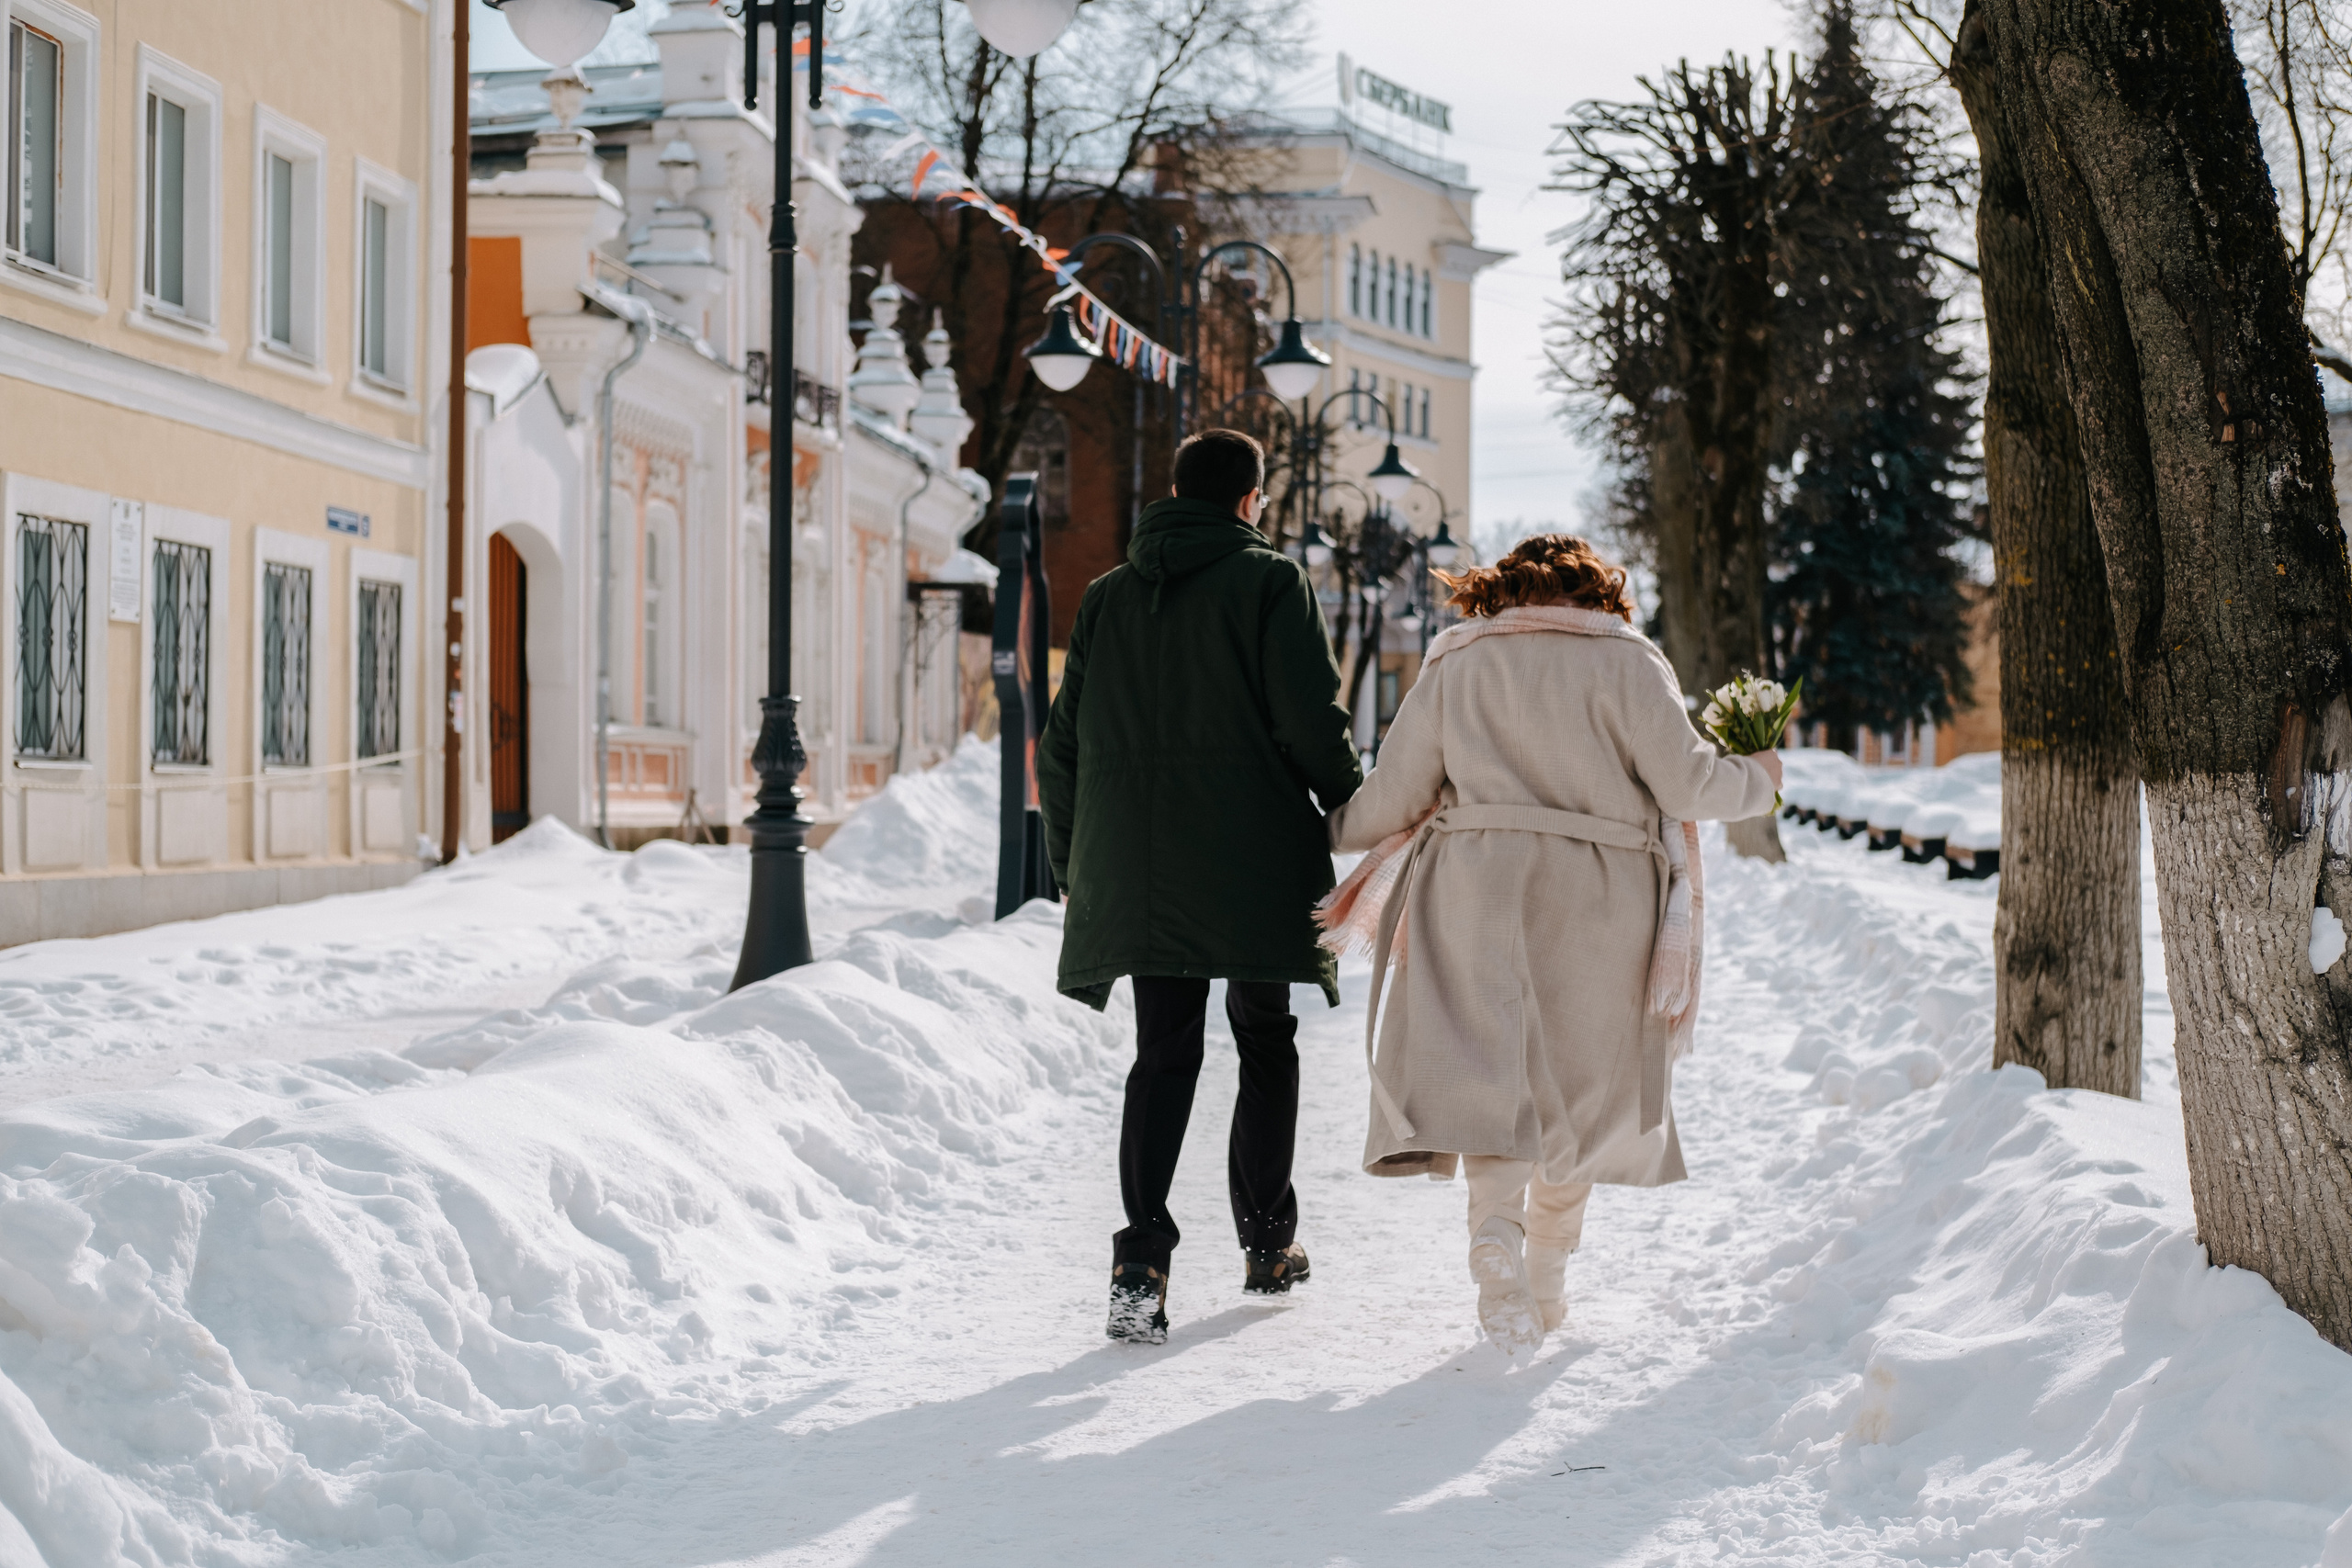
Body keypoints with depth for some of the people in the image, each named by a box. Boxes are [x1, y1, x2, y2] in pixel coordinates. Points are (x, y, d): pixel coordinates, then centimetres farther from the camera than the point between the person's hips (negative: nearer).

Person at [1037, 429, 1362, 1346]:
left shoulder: (1106, 599, 12)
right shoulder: (1270, 584, -2)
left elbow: (1063, 748, 13)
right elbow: (1314, 725, -10)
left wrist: (1072, 866, 21)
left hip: (1137, 868, 3)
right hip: (1255, 865, -3)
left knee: (1163, 1054, 4)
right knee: (1265, 1042, 14)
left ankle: (1142, 1262, -12)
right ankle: (1267, 1242, 23)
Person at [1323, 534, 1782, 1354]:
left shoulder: (1456, 664, 10)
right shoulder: (1627, 660, 4)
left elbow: (1394, 795, 7)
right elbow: (1686, 784, -2)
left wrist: (1332, 830, 26)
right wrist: (1755, 782, 17)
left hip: (1478, 887, 0)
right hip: (1599, 901, 0)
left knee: (1487, 1069, -5)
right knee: (1581, 1083, 13)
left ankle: (1497, 1236, -29)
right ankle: (1546, 1278, 22)